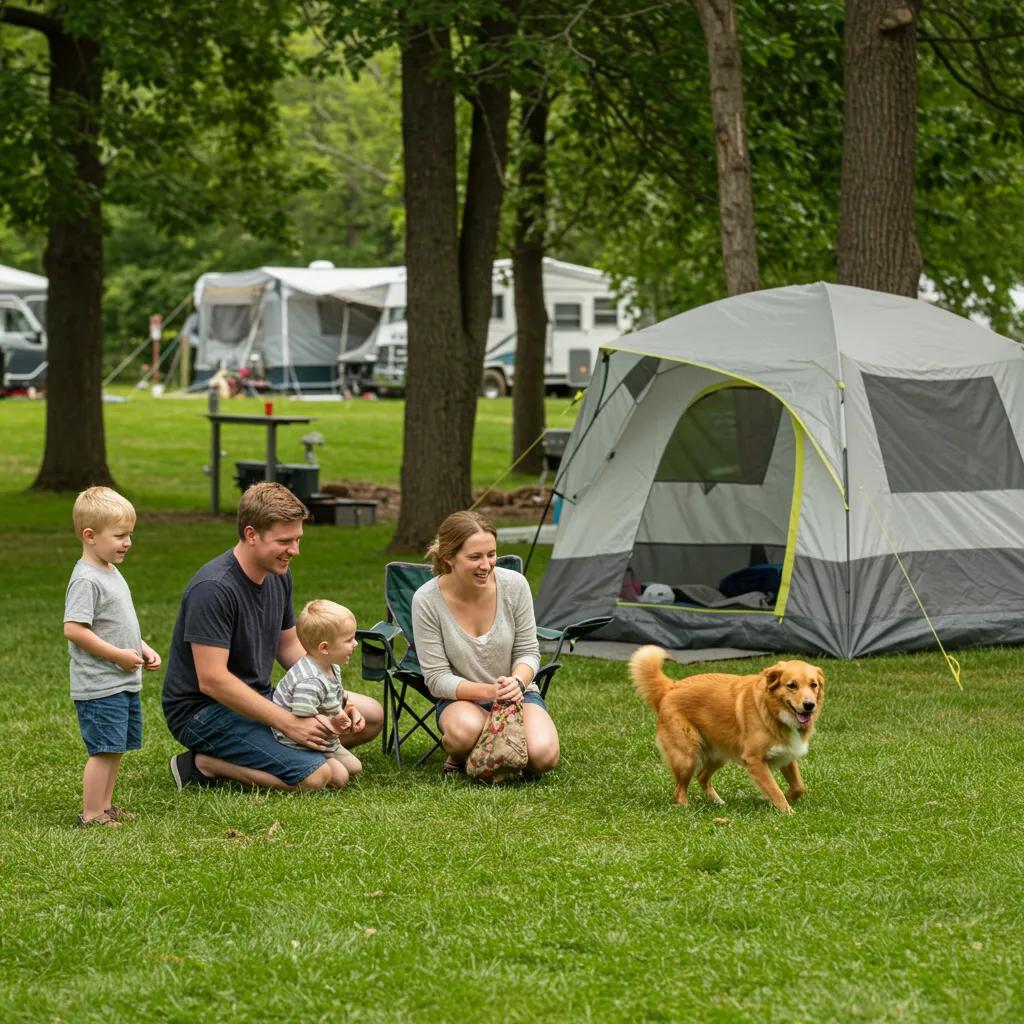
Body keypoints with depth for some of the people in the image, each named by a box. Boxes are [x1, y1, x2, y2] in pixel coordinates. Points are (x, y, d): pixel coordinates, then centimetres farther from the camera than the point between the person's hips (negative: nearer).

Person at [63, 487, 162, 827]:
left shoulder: (111, 573, 14)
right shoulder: (86, 580, -17)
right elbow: (73, 629, -24)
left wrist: (143, 649, 10)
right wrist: (119, 655, -20)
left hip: (124, 684, 10)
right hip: (100, 687, -10)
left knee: (115, 748, 15)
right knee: (104, 749, -9)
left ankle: (105, 806, 24)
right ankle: (91, 815, -4)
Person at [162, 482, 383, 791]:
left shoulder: (279, 575, 4)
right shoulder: (213, 589, -24)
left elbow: (288, 645, 17)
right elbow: (212, 680, -27)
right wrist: (289, 722, -26)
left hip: (257, 698, 9)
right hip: (202, 712, -9)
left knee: (371, 715, 7)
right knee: (317, 776, -25)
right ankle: (204, 764, -8)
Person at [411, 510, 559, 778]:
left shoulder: (514, 585, -12)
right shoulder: (426, 600, -17)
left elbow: (528, 652, -2)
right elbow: (437, 678, -14)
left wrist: (517, 682, -25)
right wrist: (488, 691, -29)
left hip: (517, 695, 2)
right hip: (462, 699, -2)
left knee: (542, 756, -27)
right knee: (465, 730, -39)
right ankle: (459, 757, -1)